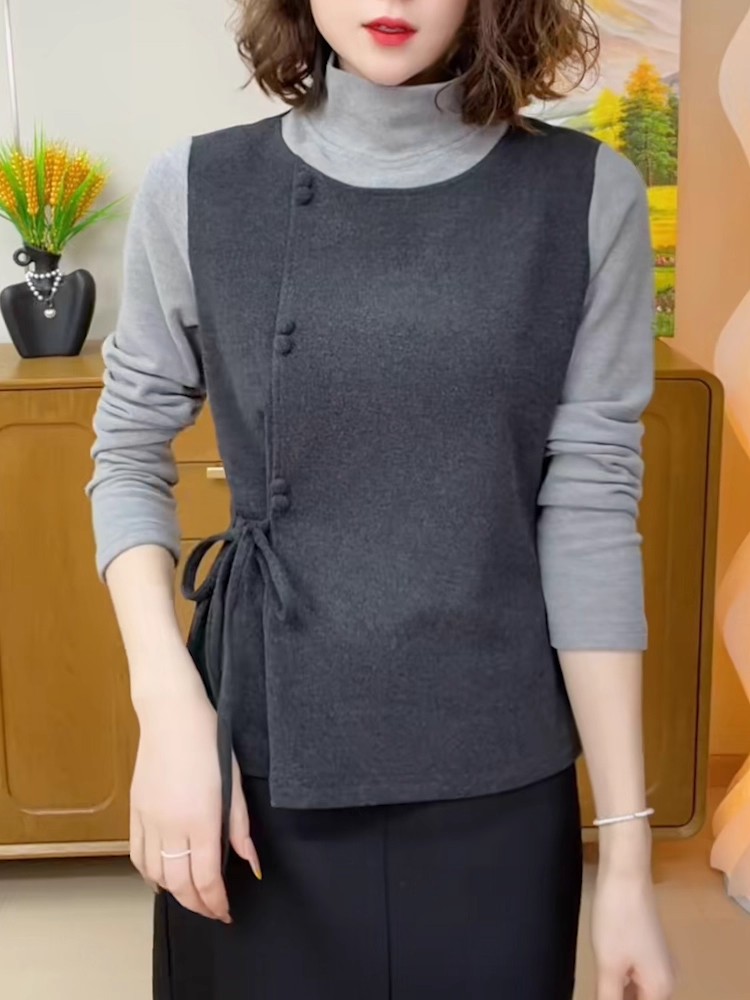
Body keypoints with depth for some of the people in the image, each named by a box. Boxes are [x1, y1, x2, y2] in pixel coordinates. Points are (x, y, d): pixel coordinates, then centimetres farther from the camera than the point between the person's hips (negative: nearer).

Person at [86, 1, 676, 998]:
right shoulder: (198, 188, -5)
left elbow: (590, 510, -6)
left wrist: (627, 845, -6)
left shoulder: (588, 197, -6)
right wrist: (169, 704, -11)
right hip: (263, 749, 1)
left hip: (495, 768, 0)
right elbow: (129, 459, 4)